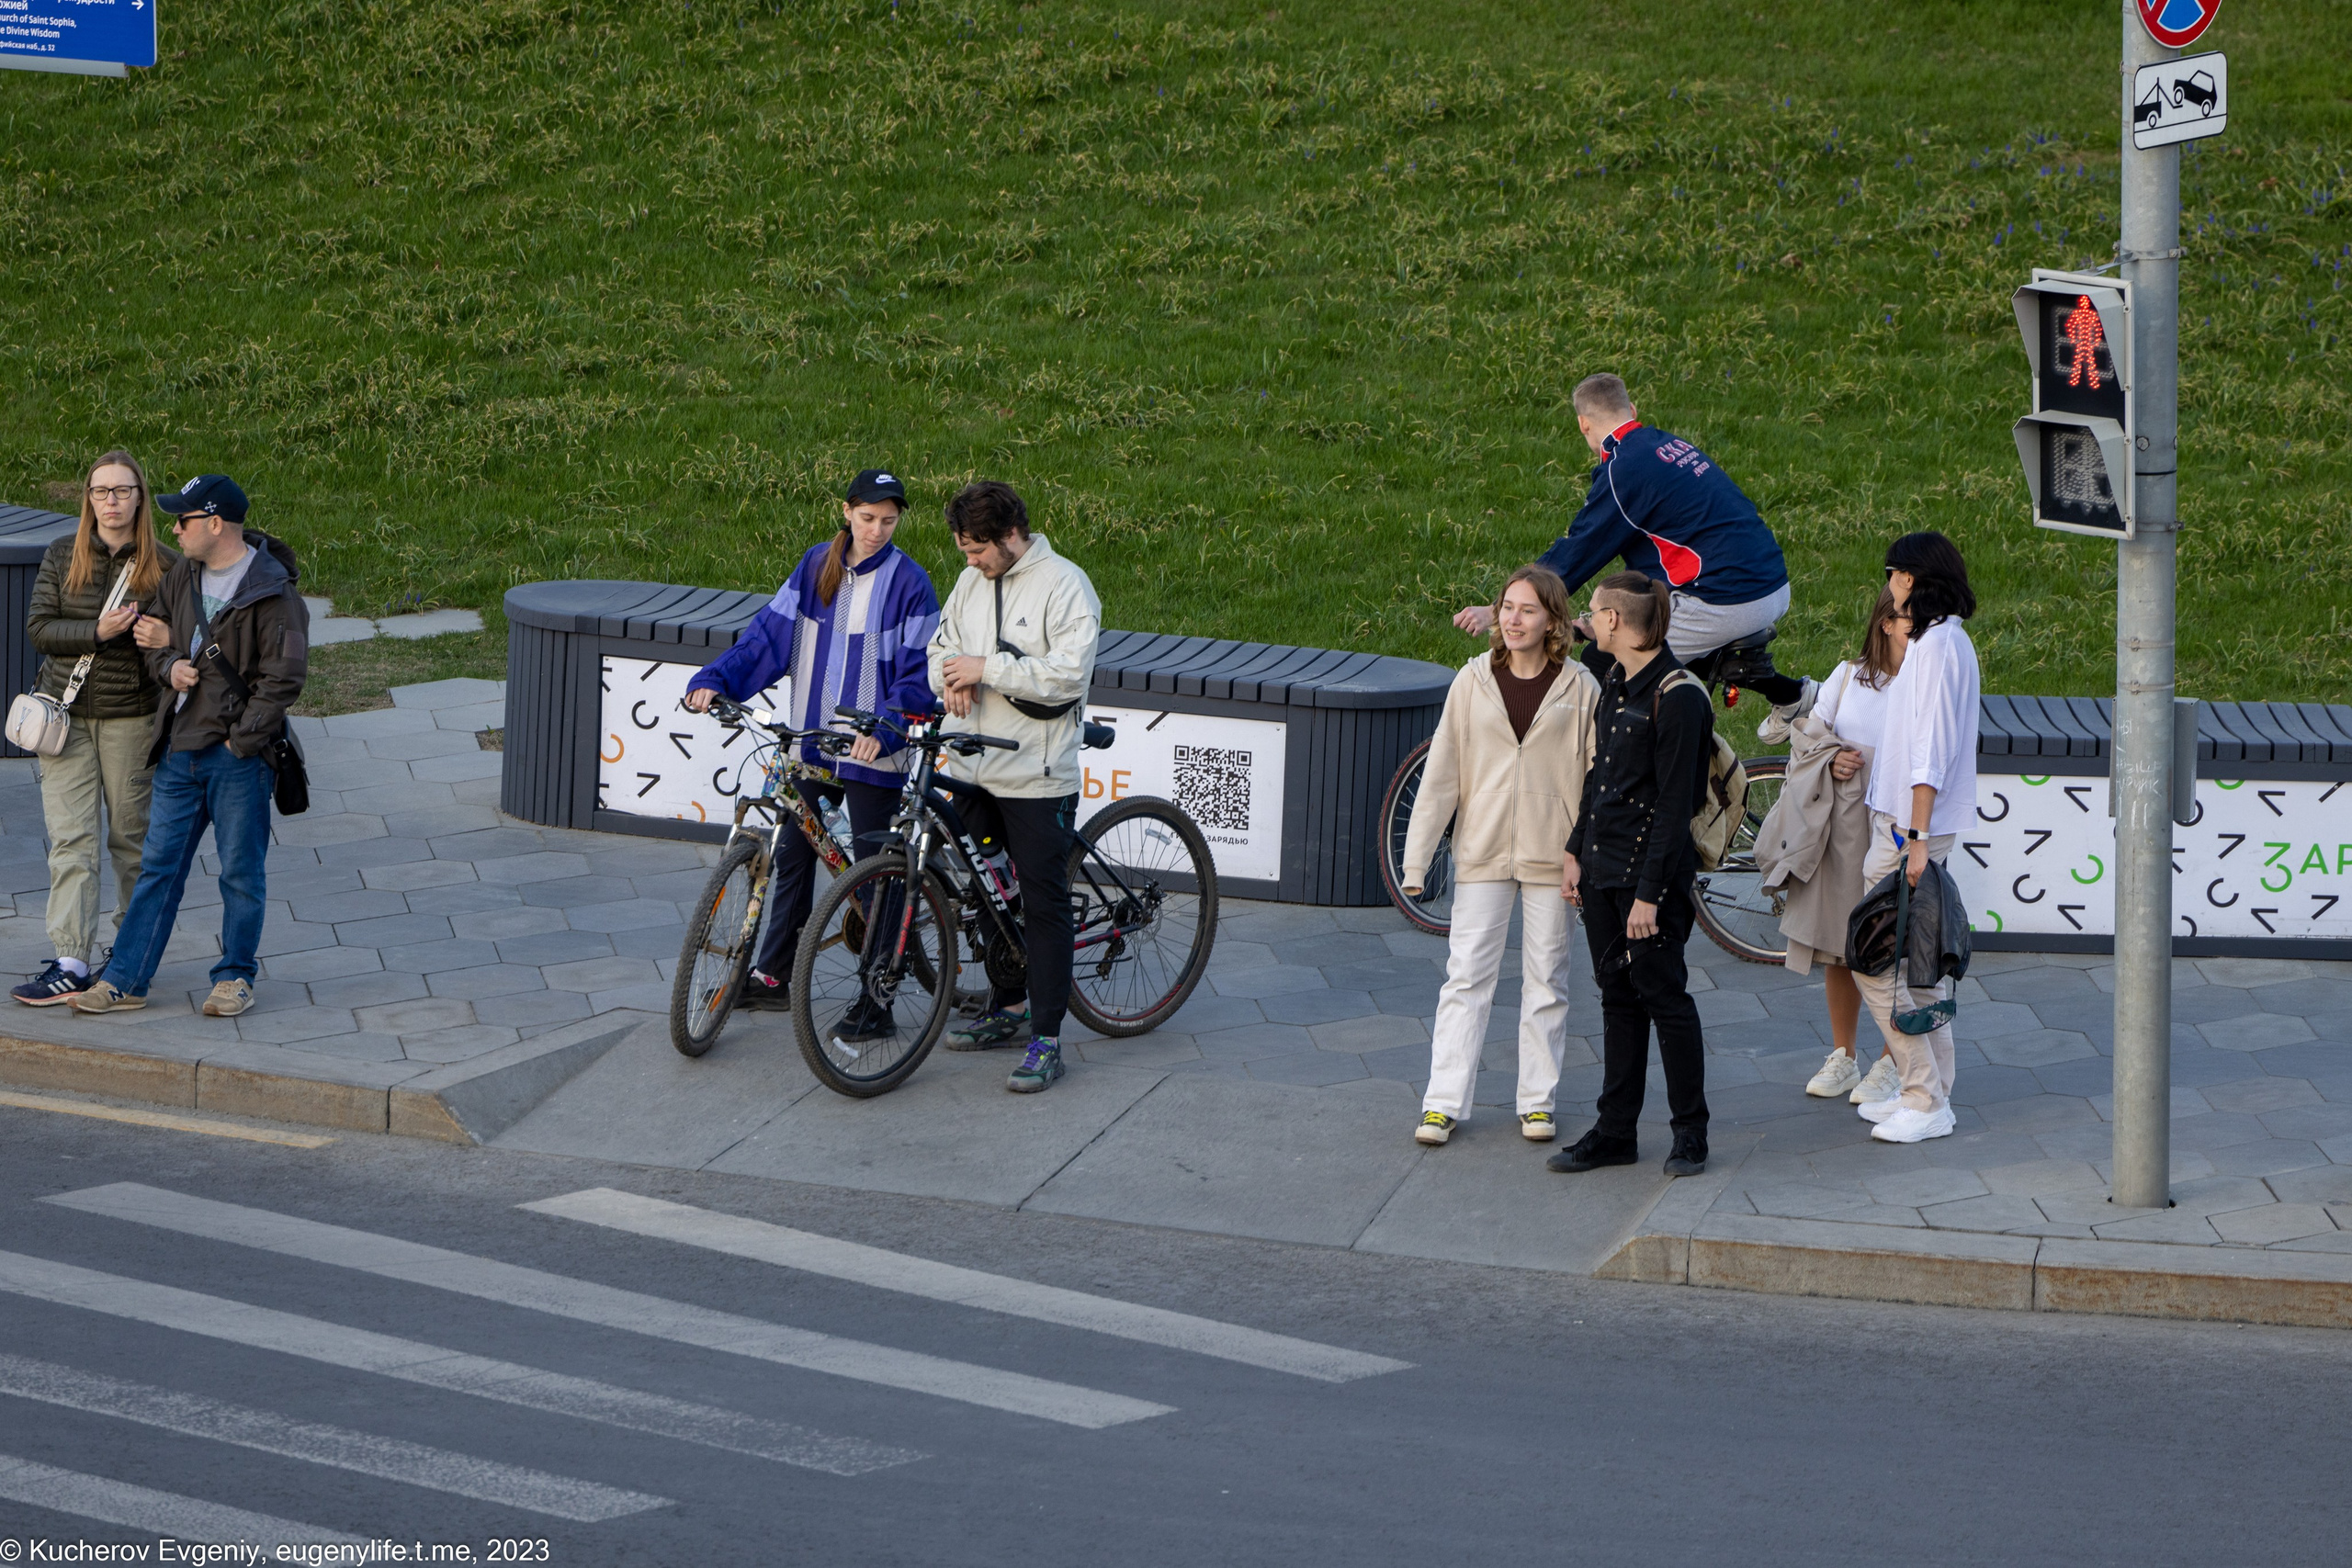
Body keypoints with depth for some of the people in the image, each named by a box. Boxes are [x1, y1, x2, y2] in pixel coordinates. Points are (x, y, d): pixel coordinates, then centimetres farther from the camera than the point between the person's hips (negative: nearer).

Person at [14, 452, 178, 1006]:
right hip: (65, 712, 1)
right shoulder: (62, 555, 2)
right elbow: (38, 627, -3)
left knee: (131, 835, 7)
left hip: (131, 715, -1)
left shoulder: (164, 565, -2)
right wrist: (97, 632, -18)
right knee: (71, 838, -5)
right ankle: (71, 964, -7)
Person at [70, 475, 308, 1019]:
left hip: (238, 756, -6)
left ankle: (235, 977, 18)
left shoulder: (273, 592, -13)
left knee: (241, 872, 4)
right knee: (159, 866, 8)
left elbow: (284, 676, -14)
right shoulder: (182, 576, 8)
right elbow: (154, 638, 19)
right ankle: (125, 980, 11)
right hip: (180, 749, 6)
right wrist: (170, 665, -4)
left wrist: (241, 740, -14)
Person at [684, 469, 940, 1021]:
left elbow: (918, 676, -11)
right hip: (809, 743, 5)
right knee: (792, 856, 15)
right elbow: (770, 634, 3)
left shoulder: (910, 583, -9)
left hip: (872, 753, -5)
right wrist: (715, 679, -10)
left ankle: (875, 1001, 7)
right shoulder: (817, 566, 5)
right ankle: (774, 976, 29)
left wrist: (883, 729, -27)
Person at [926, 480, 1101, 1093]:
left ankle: (1046, 1041, -2)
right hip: (975, 769, 7)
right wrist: (950, 678, -5)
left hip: (1038, 778, -7)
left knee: (1044, 904, -4)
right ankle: (1008, 1009, 31)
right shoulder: (972, 582, 10)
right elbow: (942, 647, 18)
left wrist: (988, 668, -21)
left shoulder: (1064, 586, -12)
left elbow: (1069, 673, -21)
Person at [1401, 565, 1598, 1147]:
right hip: (1483, 852, 1)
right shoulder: (1474, 681, 2)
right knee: (1466, 974, 0)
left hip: (1550, 855, -1)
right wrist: (1417, 856, 1)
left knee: (1546, 979, 7)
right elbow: (1441, 772, 3)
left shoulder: (1579, 688, -2)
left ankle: (1537, 1100, 18)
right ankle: (1443, 1103, 3)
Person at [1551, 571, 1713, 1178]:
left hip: (1649, 869, -8)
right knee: (1617, 996, 12)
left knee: (1662, 993, 0)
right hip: (1602, 866, 8)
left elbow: (1674, 804, -18)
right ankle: (1615, 1131, 18)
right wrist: (1575, 852, 14)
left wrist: (1649, 893, -19)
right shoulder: (1614, 680, 9)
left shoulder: (1677, 696, -17)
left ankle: (1691, 1132, 10)